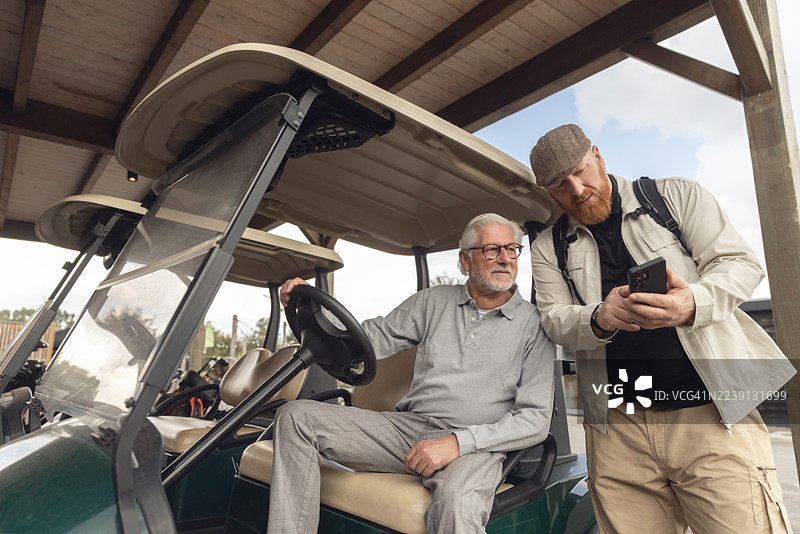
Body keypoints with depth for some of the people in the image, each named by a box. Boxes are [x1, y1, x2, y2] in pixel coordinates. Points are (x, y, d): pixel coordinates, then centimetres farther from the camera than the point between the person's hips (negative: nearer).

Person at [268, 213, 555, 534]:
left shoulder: (535, 324, 2)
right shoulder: (434, 301, 12)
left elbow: (536, 419, -4)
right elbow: (375, 338, 13)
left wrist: (458, 441, -18)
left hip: (474, 446, -4)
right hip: (407, 425, 5)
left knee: (456, 503, -41)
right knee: (297, 416, -9)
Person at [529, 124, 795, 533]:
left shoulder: (678, 196, 7)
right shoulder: (548, 248, 9)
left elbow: (739, 263, 0)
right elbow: (554, 319, 1)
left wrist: (692, 304, -22)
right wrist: (599, 319, -22)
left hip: (711, 413, 0)